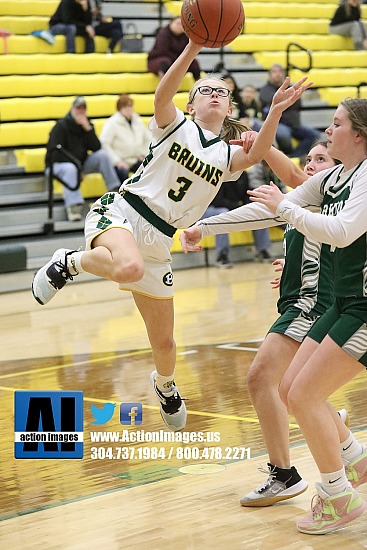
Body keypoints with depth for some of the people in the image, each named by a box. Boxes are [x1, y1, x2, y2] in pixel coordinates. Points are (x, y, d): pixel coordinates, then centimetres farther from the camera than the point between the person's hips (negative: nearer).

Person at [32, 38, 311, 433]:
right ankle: (70, 263, -13)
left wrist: (275, 112, -33)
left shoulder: (227, 156, 8)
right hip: (120, 213, -4)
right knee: (129, 269, -43)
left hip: (158, 241, 4)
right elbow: (162, 95, -22)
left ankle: (164, 384, 47)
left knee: (163, 341, 12)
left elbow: (256, 153, -16)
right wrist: (193, 48, -35)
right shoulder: (176, 126, 1)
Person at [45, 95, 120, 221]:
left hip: (80, 163, 6)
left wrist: (88, 129, -15)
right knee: (70, 169, -39)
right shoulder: (61, 126, -10)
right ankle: (74, 206, -55)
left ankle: (115, 190, -12)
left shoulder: (86, 125, 7)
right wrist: (74, 161, -17)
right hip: (57, 165, -6)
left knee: (102, 154, -12)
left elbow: (97, 148, -5)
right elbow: (56, 155, -16)